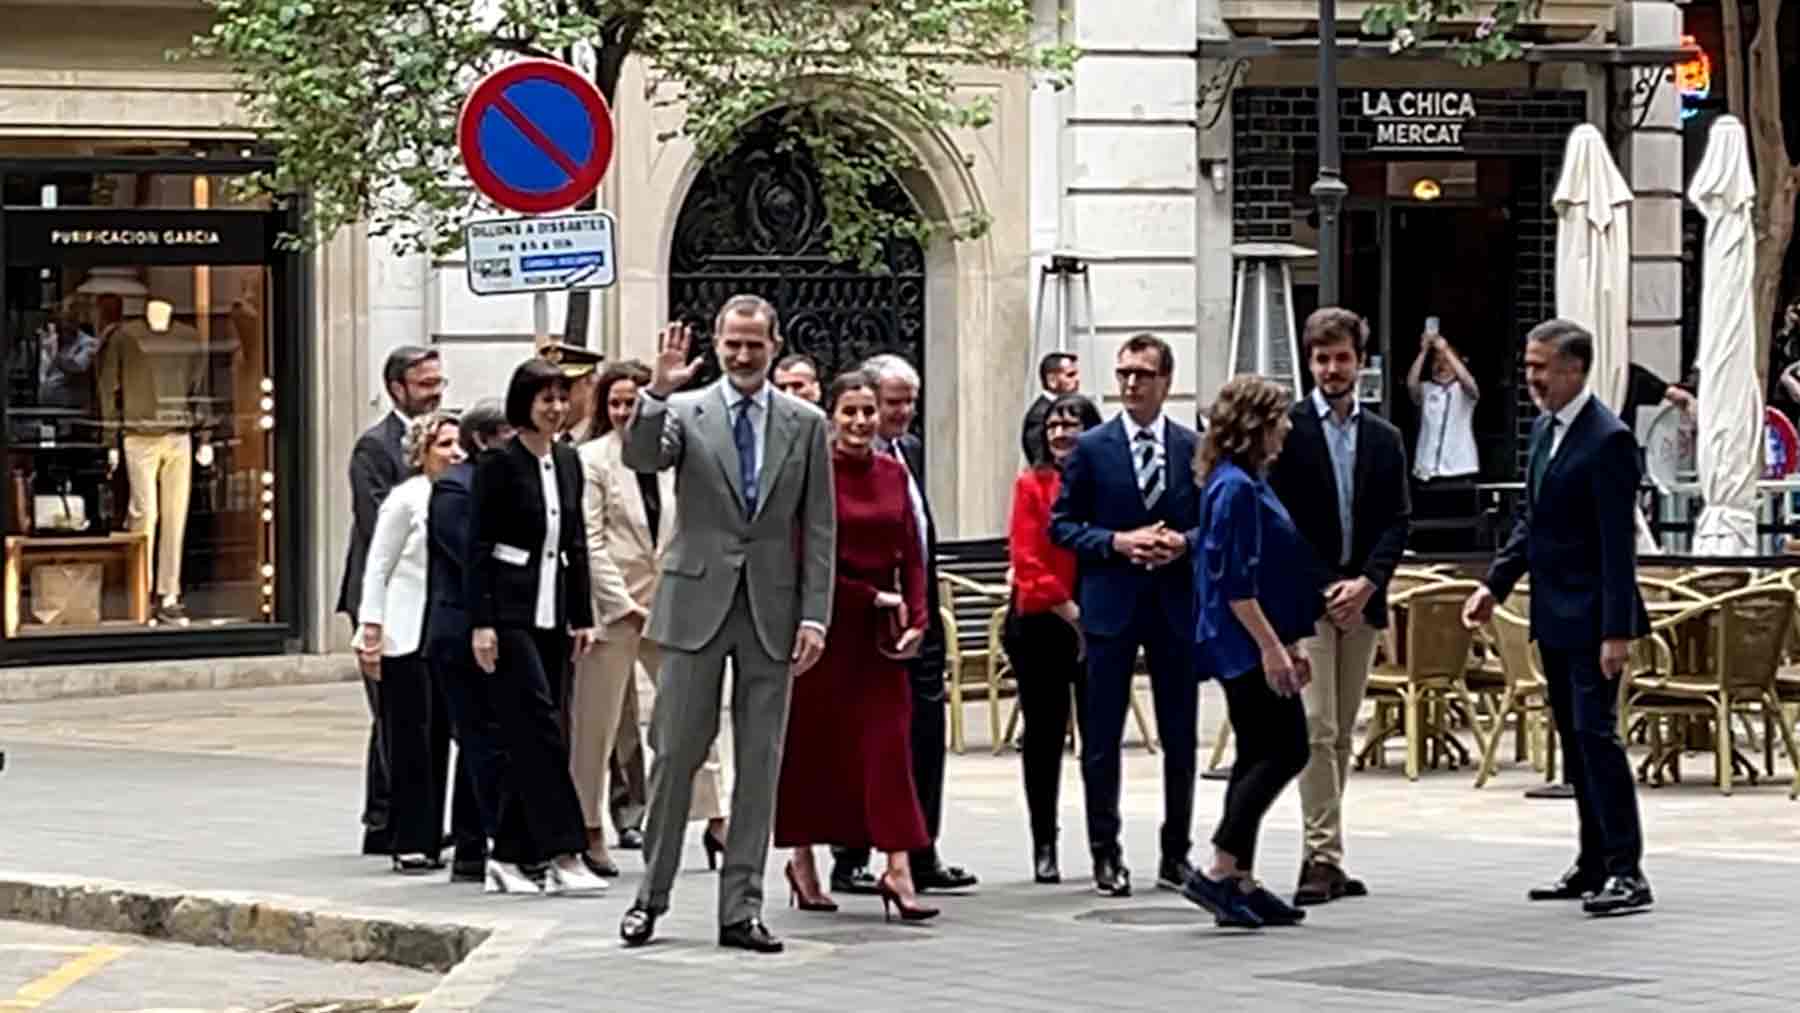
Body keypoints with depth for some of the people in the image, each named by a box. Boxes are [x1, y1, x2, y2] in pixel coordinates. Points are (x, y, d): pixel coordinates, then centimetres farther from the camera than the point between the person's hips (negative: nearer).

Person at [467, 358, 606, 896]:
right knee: (540, 728, -12)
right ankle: (564, 855, -15)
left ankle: (508, 857, 11)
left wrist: (581, 615, 13)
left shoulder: (568, 462, 12)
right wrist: (481, 623, -14)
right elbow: (479, 546, -9)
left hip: (552, 613, 7)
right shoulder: (500, 464, -8)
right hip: (511, 610, -7)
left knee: (529, 737, 6)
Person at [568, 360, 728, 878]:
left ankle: (713, 820, 14)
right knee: (595, 723, 1)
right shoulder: (592, 460, -5)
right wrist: (626, 606, -12)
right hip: (612, 606, -4)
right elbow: (590, 544, -8)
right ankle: (591, 831, 10)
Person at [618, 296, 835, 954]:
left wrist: (814, 616, -3)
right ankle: (651, 895, 12)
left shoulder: (805, 425, 6)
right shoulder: (685, 412, 2)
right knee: (675, 753, 2)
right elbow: (641, 459, -18)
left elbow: (819, 529, 5)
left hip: (773, 611, 2)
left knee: (760, 763, 4)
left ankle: (741, 909, 9)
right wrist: (656, 393, -32)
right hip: (698, 603, -2)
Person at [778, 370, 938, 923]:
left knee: (888, 741, -3)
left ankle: (898, 870, -7)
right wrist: (874, 597, -9)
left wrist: (915, 618, -3)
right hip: (824, 622, -4)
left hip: (879, 627, 4)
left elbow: (911, 553, 9)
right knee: (813, 740, 6)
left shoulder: (893, 473, 7)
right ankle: (803, 861, 19)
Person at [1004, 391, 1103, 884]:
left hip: (1097, 624, 1)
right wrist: (1070, 611, -11)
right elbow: (1027, 561, -6)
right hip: (1042, 623, -1)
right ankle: (1044, 846, 13)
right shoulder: (1032, 484, -2)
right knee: (1044, 735, 6)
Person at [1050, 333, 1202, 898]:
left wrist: (1183, 543, -10)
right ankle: (1106, 856, 7)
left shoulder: (1194, 448, 6)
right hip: (1111, 603, -2)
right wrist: (1117, 543, -13)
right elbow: (1062, 524, 2)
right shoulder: (1093, 448, 2)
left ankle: (1176, 854, 16)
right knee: (1102, 738, -1)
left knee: (1180, 737, 6)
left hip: (1177, 603, 2)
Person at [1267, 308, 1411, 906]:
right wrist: (1322, 588, -10)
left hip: (1360, 601, 5)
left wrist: (1367, 582, -8)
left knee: (1342, 733, 7)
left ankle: (1325, 856, 11)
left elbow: (1397, 522, 8)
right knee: (1316, 728, -11)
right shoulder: (1285, 430, -2)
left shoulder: (1385, 439, 12)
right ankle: (1323, 855, -12)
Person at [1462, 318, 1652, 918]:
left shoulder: (1607, 440, -16)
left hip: (1590, 618, -9)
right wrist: (1495, 585, 10)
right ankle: (1594, 865, 20)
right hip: (1555, 618, 9)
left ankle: (1626, 872, -10)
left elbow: (1618, 542, -19)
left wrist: (1617, 631, -22)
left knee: (1595, 733, -12)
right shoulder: (1545, 428, 11)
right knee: (1574, 738, 13)